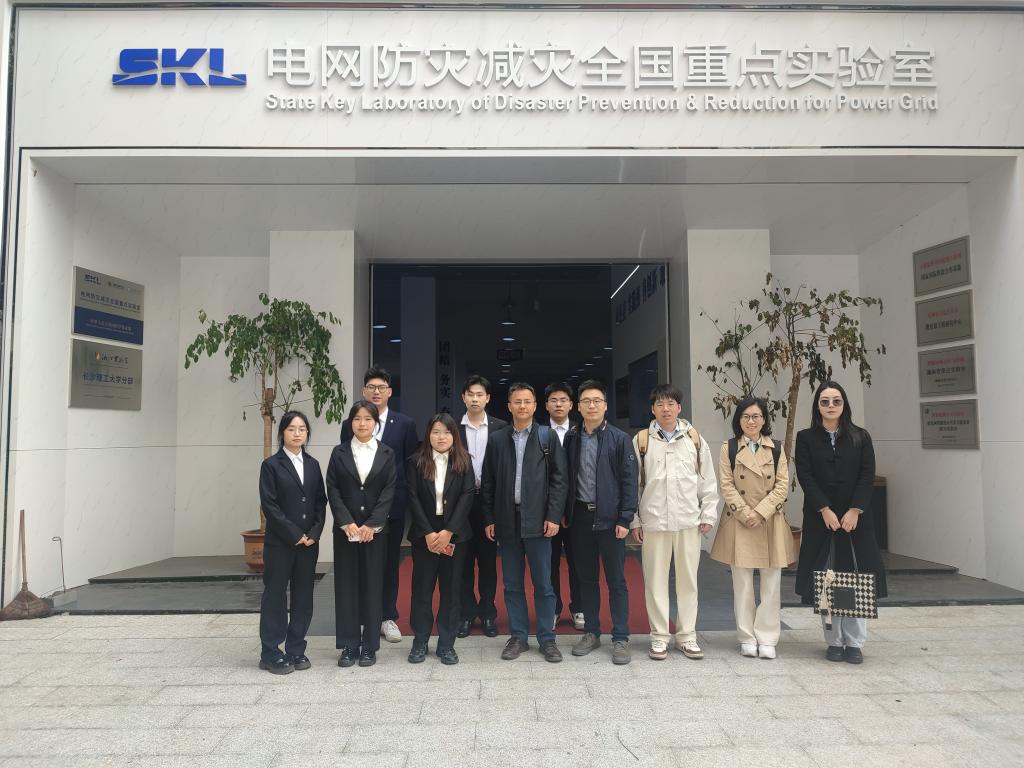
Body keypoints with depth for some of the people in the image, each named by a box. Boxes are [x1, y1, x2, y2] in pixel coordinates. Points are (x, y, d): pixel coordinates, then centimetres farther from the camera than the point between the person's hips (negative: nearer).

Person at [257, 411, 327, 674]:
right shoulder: (271, 465, -3)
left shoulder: (313, 464, 10)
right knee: (275, 596, 3)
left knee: (303, 596, 8)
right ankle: (271, 653, 12)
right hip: (280, 543, -4)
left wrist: (314, 532, -5)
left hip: (309, 542, 4)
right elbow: (269, 505, -9)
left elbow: (321, 501, 8)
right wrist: (294, 534, -13)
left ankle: (296, 650, 18)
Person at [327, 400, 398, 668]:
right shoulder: (339, 453, 5)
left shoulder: (387, 453, 4)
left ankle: (369, 645, 13)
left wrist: (371, 524, -13)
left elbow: (389, 492, -3)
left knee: (372, 585, 3)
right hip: (345, 529, 1)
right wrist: (346, 522, -13)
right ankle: (349, 645, 13)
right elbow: (333, 490, -1)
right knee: (346, 585, 4)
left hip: (376, 530, -1)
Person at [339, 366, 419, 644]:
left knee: (390, 561, 8)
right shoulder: (350, 425, 4)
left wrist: (407, 499, -1)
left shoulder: (405, 424, 3)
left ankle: (388, 617, 20)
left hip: (393, 504, 0)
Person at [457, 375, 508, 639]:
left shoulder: (500, 427, 1)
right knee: (464, 560, 8)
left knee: (488, 560, 8)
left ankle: (488, 613, 20)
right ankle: (467, 613, 19)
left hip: (489, 500, 0)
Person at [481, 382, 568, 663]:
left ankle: (547, 638, 16)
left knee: (543, 584, 3)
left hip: (537, 520, -2)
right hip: (507, 520, 2)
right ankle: (518, 636, 21)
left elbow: (559, 479, -1)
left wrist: (553, 516, -7)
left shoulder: (548, 436, 2)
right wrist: (489, 519, 3)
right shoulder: (497, 439, 8)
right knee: (512, 584, 9)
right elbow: (488, 482, 8)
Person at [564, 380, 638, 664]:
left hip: (609, 518, -3)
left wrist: (625, 519, -11)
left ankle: (620, 639, 13)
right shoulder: (572, 439, 7)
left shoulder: (620, 439, -3)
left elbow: (629, 481, -6)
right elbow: (566, 478, 9)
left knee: (616, 580, 4)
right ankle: (591, 632, 25)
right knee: (586, 578, 12)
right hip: (581, 516, 4)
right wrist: (566, 513, 4)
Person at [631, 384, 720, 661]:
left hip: (689, 521, 1)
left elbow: (707, 480, 8)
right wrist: (634, 519, 0)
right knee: (656, 580, 5)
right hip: (653, 521, -1)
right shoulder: (641, 440, 1)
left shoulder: (695, 439, 5)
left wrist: (708, 515, 3)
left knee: (688, 579, 9)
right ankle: (659, 636, 17)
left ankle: (687, 635, 21)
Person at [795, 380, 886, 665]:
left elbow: (867, 476, -1)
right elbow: (805, 477, -4)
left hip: (856, 516, 1)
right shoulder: (806, 438, 3)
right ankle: (834, 642, 11)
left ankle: (854, 643, 9)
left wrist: (854, 511, -12)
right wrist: (825, 511, -13)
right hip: (820, 516, 0)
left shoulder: (860, 437, 6)